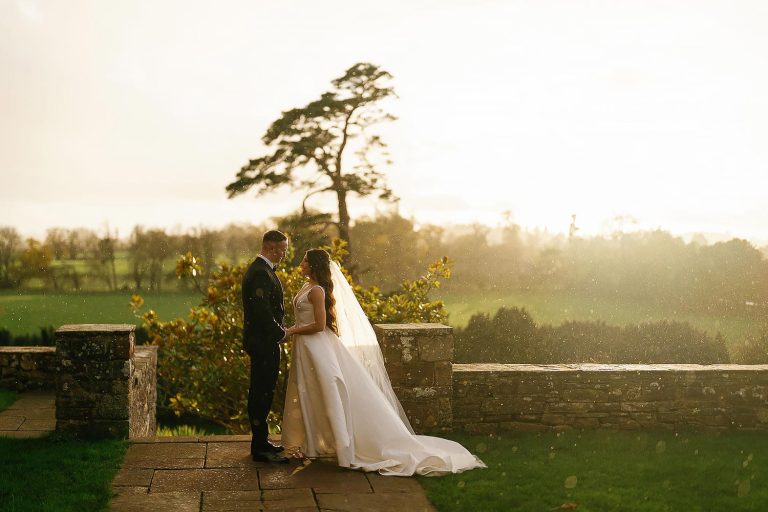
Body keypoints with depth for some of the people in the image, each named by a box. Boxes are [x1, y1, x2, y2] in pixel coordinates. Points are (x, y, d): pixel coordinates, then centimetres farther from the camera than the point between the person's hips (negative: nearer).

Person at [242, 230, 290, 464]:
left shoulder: (260, 269, 15)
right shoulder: (260, 273, -19)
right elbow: (262, 311, -25)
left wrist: (279, 331, 13)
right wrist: (281, 333, -12)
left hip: (262, 341, 11)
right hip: (263, 342, -11)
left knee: (261, 392, 16)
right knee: (262, 393, -5)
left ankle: (260, 441, 26)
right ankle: (260, 448, 0)